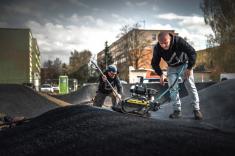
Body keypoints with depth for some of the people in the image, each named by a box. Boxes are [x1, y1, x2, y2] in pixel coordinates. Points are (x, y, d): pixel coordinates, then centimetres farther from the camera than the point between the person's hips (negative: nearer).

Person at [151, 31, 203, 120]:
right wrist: (161, 74, -20)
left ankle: (196, 110, 1)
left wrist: (189, 68, -27)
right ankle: (177, 110, 1)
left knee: (191, 86, -7)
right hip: (171, 68, 3)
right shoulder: (157, 48, -24)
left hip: (184, 64, -3)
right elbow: (154, 63, -9)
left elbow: (192, 53, -26)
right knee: (173, 88, -6)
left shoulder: (179, 41, -33)